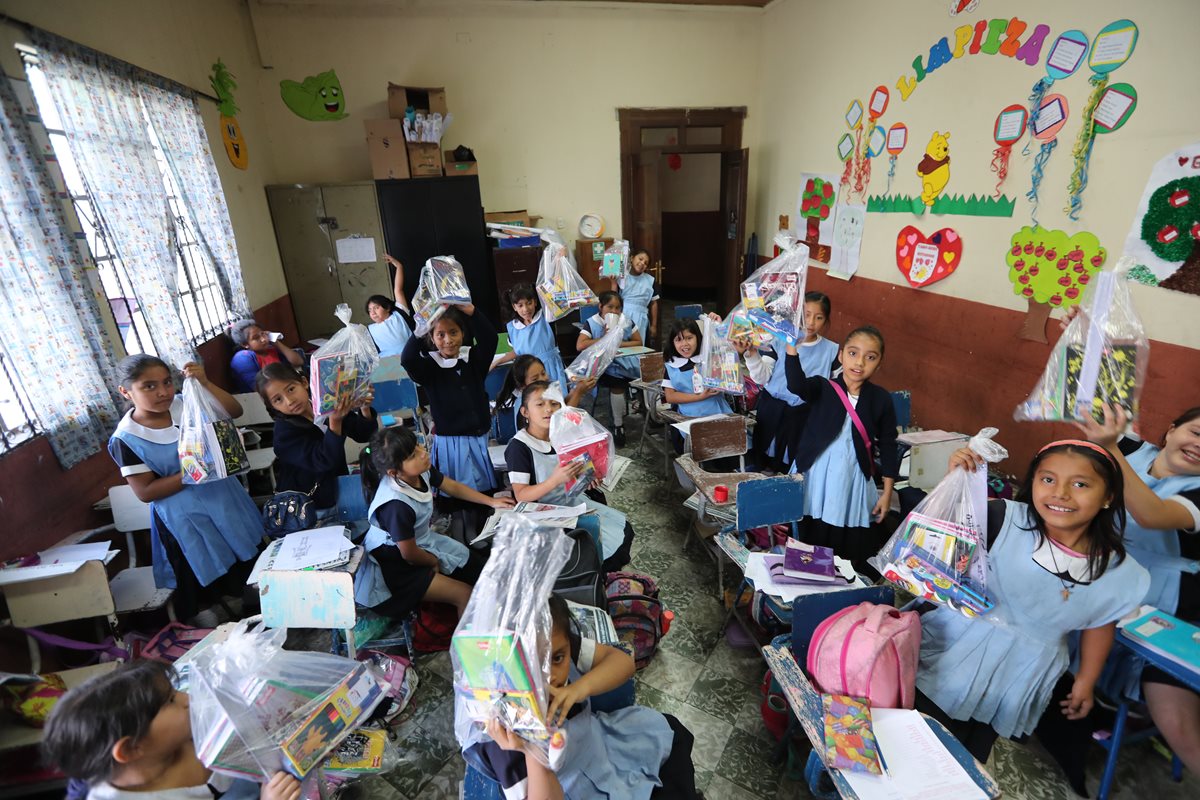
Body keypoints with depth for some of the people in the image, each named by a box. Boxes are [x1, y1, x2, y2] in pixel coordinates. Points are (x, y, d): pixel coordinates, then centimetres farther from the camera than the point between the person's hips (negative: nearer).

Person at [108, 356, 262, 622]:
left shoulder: (183, 405, -8)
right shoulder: (127, 438, -15)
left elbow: (234, 411, -8)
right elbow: (145, 492, -14)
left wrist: (205, 384, -20)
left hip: (223, 498, 5)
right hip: (186, 519, -4)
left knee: (250, 561, 21)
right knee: (211, 586, 12)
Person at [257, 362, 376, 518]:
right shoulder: (284, 432, -16)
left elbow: (364, 435, -1)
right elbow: (323, 461, -28)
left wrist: (365, 409, -20)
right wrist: (335, 422, -39)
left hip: (337, 495, 3)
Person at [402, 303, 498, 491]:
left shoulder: (474, 358, 3)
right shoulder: (429, 366, -2)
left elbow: (490, 339, -13)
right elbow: (407, 359, -21)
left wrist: (469, 310, -25)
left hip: (481, 439, 3)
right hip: (450, 444, -2)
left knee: (490, 491, 11)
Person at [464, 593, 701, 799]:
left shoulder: (557, 645, -25)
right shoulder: (508, 729, -35)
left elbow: (623, 661, -19)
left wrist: (580, 688, -37)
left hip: (600, 739, 5)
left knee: (672, 732, 18)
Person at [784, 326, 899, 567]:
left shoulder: (881, 399, -1)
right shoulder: (822, 388, -5)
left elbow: (888, 446, 5)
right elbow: (796, 386, -27)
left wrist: (887, 492, 6)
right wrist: (791, 349, -41)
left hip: (852, 483, 1)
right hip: (813, 480, -1)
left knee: (850, 552, 6)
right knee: (806, 542, 8)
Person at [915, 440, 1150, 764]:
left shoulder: (1117, 572, -7)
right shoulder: (1008, 520, -18)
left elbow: (1100, 626, 7)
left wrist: (1085, 682, 16)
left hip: (1020, 673, 2)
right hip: (960, 642, -1)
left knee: (972, 752, 14)